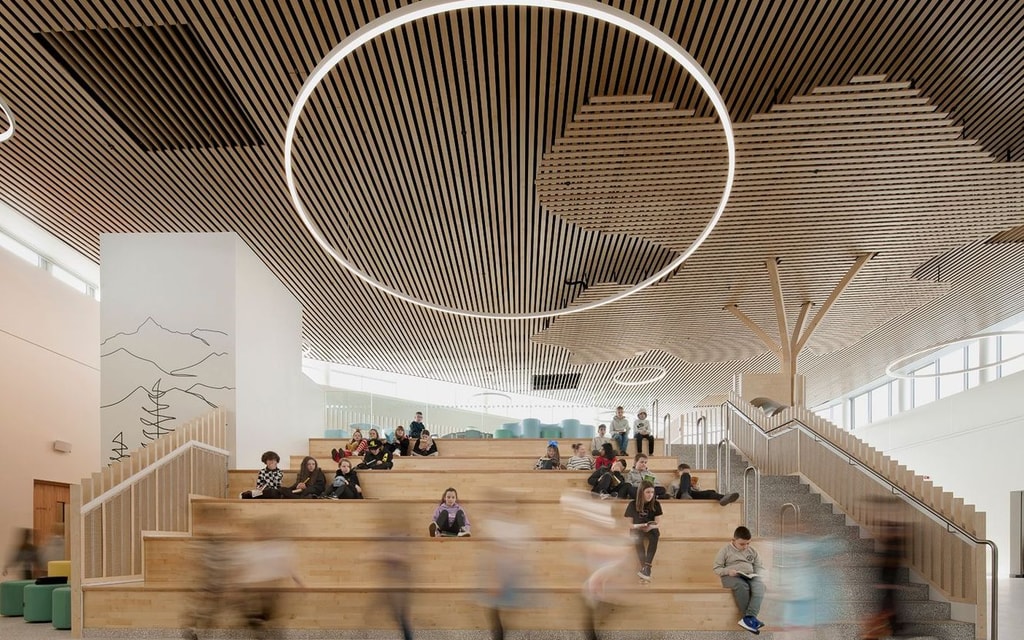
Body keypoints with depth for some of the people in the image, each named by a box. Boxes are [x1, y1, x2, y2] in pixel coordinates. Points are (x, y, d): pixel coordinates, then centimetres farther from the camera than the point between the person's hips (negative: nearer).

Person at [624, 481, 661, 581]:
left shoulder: (656, 504, -2)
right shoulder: (632, 504, -4)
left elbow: (658, 523, -5)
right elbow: (629, 523, -1)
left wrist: (651, 527, -28)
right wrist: (637, 526, -24)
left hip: (651, 529, 1)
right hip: (637, 529, -1)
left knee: (655, 536, -36)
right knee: (638, 538, -38)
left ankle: (646, 567, -43)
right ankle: (644, 567, -43)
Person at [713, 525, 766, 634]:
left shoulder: (752, 551, 15)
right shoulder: (726, 550, 3)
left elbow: (760, 567, 19)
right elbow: (717, 569, 2)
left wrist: (756, 574, -5)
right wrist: (728, 571, -18)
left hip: (749, 576, 3)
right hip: (731, 576, -3)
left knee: (759, 586, -32)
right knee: (741, 585, -39)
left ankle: (748, 618, -42)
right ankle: (751, 618, -31)